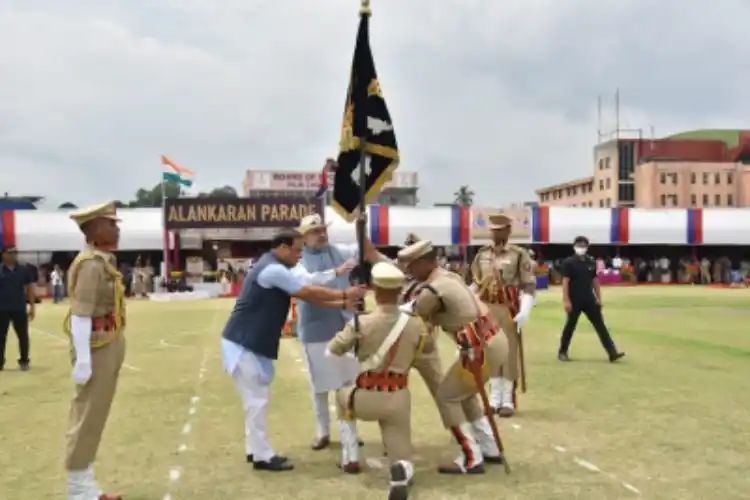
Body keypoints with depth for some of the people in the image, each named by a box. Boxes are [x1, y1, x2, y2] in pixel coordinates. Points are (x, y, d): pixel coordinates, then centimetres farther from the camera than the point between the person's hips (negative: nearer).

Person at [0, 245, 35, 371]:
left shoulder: (23, 270, 1)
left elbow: (30, 288, 4)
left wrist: (32, 307, 1)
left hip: (20, 309, 1)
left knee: (23, 336, 6)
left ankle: (24, 361, 19)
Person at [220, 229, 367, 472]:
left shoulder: (275, 270, 13)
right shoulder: (273, 270, -20)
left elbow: (307, 296, 11)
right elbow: (309, 293, -17)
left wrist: (342, 304, 5)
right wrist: (345, 294, -6)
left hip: (252, 343, 10)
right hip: (242, 343, -10)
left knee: (258, 397, 15)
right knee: (257, 399, -4)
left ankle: (255, 449, 24)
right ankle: (262, 456, 5)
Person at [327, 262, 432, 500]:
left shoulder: (361, 323, -11)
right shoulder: (415, 325, -3)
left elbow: (332, 351, 2)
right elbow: (429, 348, 18)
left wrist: (352, 330, 18)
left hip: (367, 398, -1)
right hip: (399, 399, 1)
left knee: (343, 395, 34)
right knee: (402, 460, 13)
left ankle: (350, 457, 29)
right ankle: (401, 472, -26)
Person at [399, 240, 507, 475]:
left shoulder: (432, 291, -17)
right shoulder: (450, 276, 11)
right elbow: (420, 305, 18)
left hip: (481, 349, -10)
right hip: (495, 341, 10)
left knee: (447, 397, 5)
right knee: (464, 394, 25)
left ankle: (471, 460, 7)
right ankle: (490, 449, 30)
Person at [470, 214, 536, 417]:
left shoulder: (519, 254, -6)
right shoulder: (482, 254, 8)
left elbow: (529, 285, -9)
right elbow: (476, 282, 16)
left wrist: (525, 311, -19)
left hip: (508, 309, -4)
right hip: (486, 309, 4)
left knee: (509, 353, 2)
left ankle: (508, 400, 11)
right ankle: (494, 398, 21)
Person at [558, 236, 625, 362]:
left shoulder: (591, 262, 8)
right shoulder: (568, 262, -7)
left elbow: (595, 281, 13)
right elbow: (565, 282, -11)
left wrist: (599, 298, 9)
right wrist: (566, 300, -17)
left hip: (590, 300, 4)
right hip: (574, 301, -4)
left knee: (600, 325, 1)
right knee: (570, 326, 6)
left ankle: (613, 353, -1)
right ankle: (562, 352, 20)